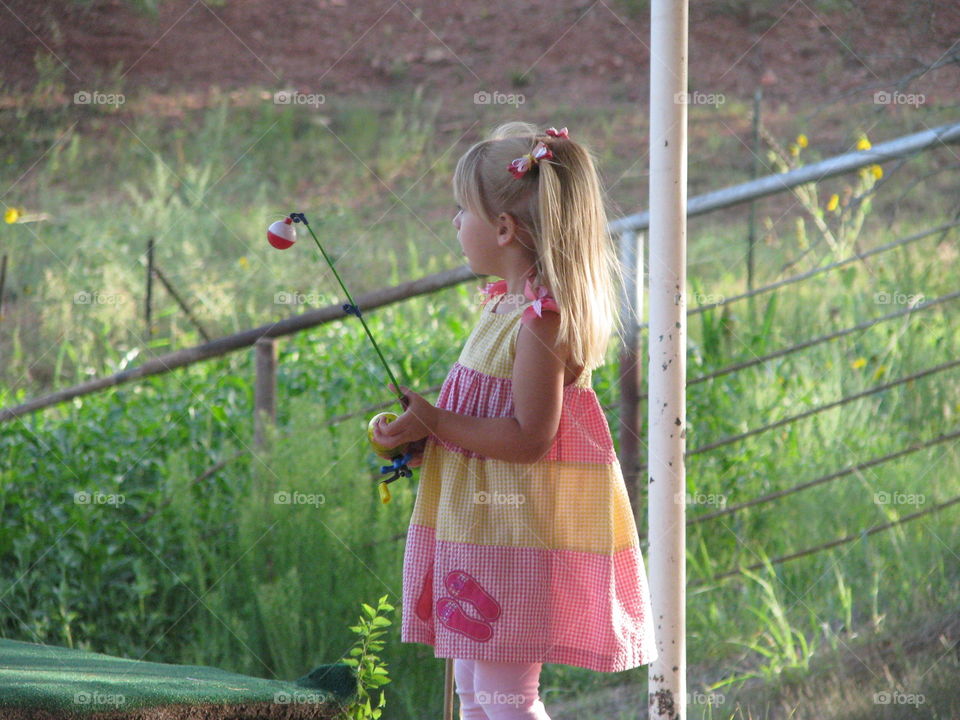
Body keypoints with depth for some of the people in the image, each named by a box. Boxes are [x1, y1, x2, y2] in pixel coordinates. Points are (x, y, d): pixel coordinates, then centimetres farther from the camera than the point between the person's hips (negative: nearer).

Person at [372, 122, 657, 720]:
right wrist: (422, 428, 7)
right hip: (481, 522, 10)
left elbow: (529, 438, -24)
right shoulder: (506, 303, 11)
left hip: (519, 532, -10)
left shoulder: (543, 318, -20)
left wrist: (435, 423, -19)